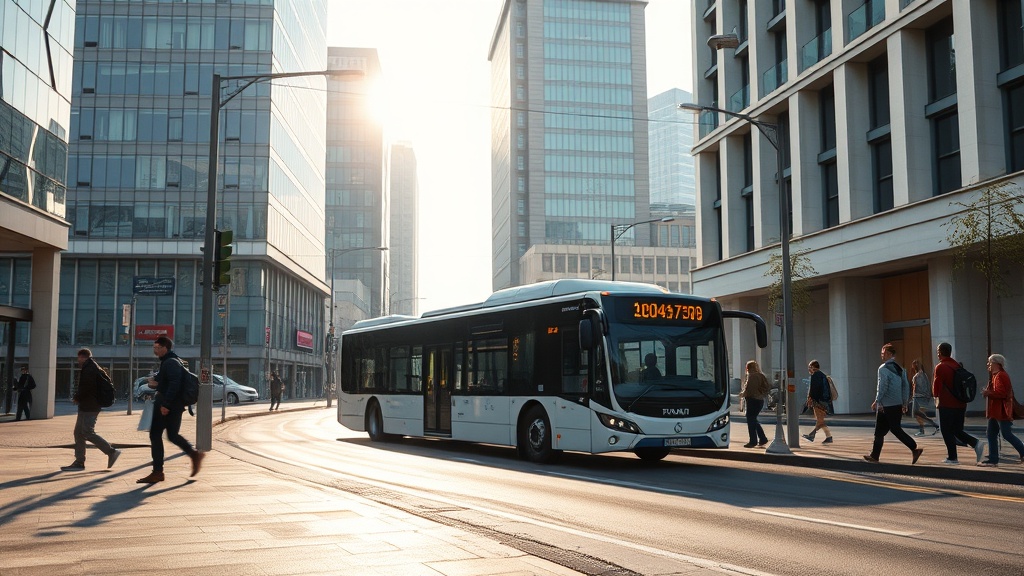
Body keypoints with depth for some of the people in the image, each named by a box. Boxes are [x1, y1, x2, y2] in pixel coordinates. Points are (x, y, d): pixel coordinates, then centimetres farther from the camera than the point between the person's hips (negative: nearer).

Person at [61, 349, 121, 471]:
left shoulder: (89, 369, -14)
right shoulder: (94, 367, 17)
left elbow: (86, 387, -24)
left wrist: (76, 398, -7)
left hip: (89, 406, -11)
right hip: (86, 407, 11)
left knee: (88, 433, -11)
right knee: (78, 432, 10)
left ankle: (111, 451, -7)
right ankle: (79, 462, 12)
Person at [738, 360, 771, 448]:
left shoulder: (751, 376, -15)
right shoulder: (761, 376, 11)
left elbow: (748, 389, -19)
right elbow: (768, 388, 12)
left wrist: (742, 394, -3)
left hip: (752, 400, -9)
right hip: (760, 400, 9)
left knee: (751, 420, -1)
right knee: (753, 420, 18)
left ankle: (753, 441, 1)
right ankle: (763, 439, 19)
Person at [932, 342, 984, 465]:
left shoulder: (940, 367, -12)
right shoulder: (957, 366, 12)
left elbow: (936, 386, -12)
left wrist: (936, 396, 7)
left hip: (947, 405, -7)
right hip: (961, 404, 7)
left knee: (947, 432, 2)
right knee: (957, 430, 16)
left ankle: (952, 458, 3)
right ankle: (976, 443, -4)